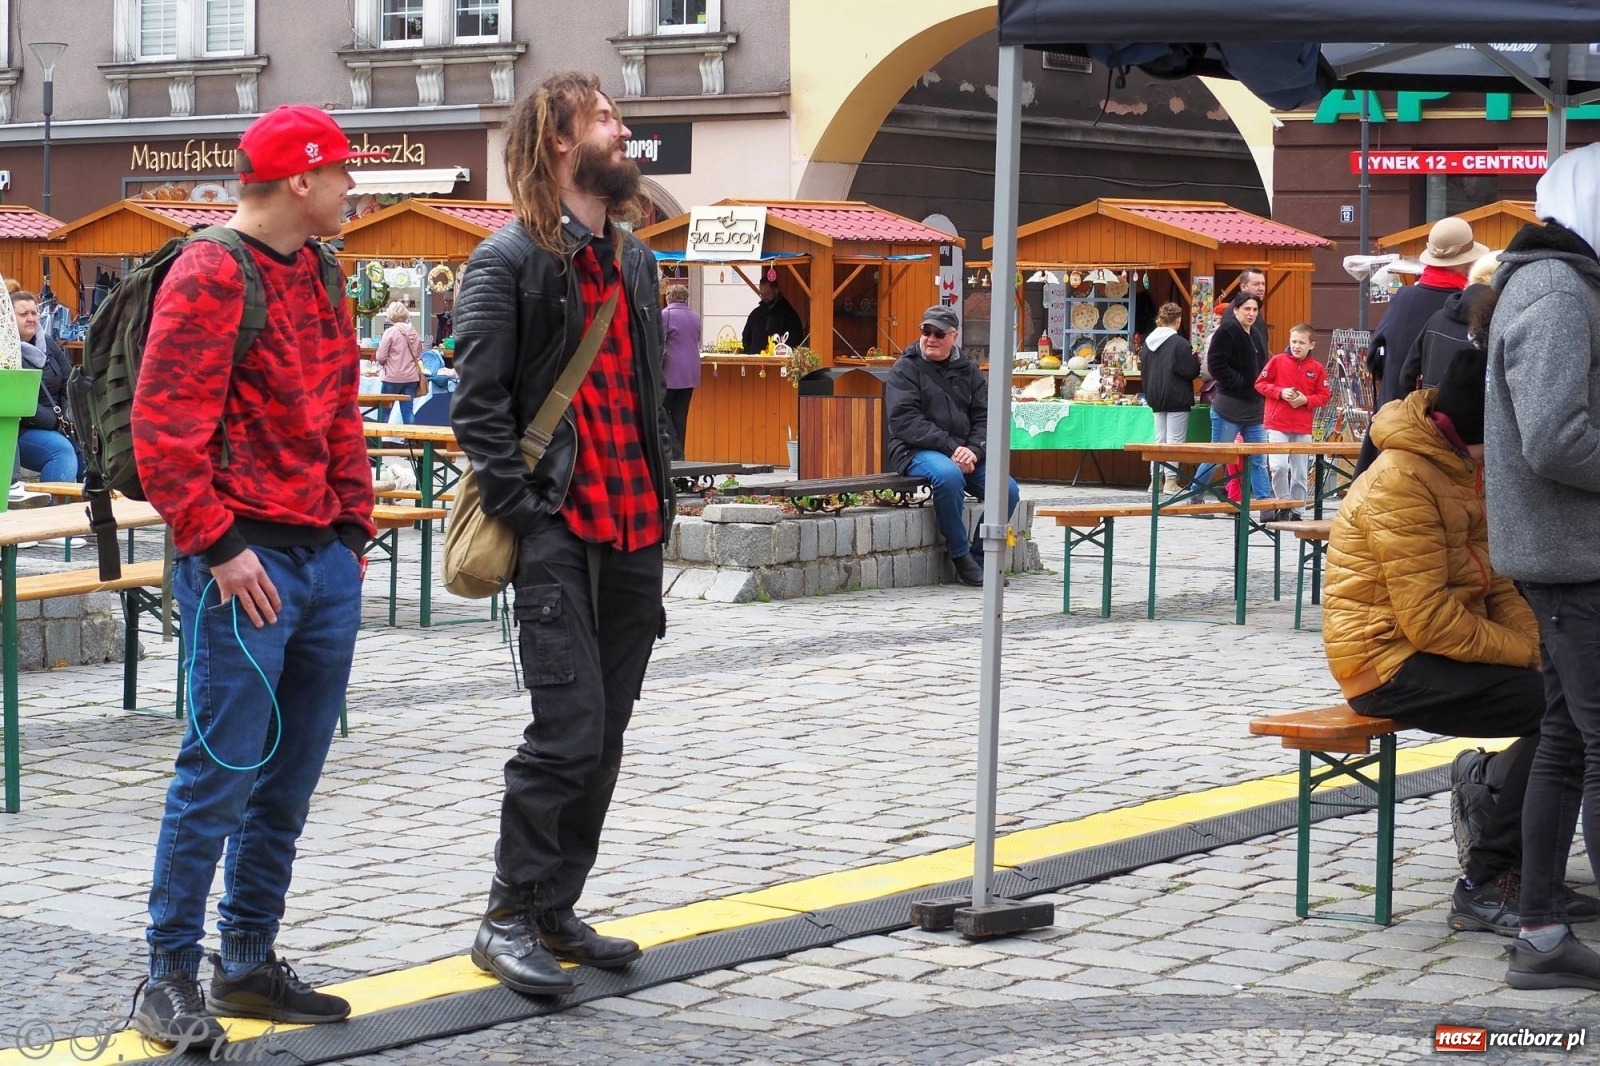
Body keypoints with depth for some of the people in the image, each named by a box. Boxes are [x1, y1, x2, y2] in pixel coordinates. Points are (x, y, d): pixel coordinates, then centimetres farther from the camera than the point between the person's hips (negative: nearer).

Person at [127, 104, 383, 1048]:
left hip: (327, 557, 8)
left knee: (293, 773, 11)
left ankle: (251, 961, 21)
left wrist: (355, 528, 15)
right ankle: (172, 977, 3)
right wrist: (218, 547, -17)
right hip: (248, 564, -8)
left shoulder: (318, 276, 16)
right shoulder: (210, 277, -11)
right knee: (224, 768, -6)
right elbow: (165, 431, -16)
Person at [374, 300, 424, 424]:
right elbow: (419, 355, 15)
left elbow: (380, 357, -11)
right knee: (408, 411, 4)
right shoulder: (414, 332, 4)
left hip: (393, 377, -4)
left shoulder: (390, 332, -12)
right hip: (411, 377, 4)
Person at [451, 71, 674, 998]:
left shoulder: (636, 261, 17)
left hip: (636, 535, 8)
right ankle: (511, 918, 1)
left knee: (605, 734, 9)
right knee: (569, 729, -11)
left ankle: (556, 911, 19)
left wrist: (663, 495, 12)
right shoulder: (509, 259, -6)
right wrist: (522, 507, -16)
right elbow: (478, 400, -10)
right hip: (558, 531, -7)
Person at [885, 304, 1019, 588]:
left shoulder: (968, 370, 15)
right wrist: (950, 447, -22)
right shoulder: (905, 369, 0)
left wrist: (973, 450, -14)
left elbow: (984, 417, 8)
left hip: (965, 454, 5)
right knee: (948, 474, -37)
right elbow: (905, 420, -13)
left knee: (1008, 489, -16)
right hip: (916, 452, -5)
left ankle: (981, 558, 1)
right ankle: (961, 557, -21)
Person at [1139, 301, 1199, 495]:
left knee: (1160, 439, 13)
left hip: (1156, 398, 6)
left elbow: (1143, 367, 11)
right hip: (1176, 398, -6)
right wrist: (1196, 359, 6)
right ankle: (1171, 481, -2)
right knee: (1175, 441, -1)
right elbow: (1192, 371, -15)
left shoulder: (1148, 341, 4)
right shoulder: (1180, 344, -16)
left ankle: (1155, 480, 12)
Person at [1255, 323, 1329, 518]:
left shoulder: (1317, 368, 2)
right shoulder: (1278, 361, -2)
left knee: (1300, 472, 6)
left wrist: (1306, 400, -12)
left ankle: (1296, 511, 15)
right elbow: (1260, 384, 1)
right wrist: (1280, 392, -13)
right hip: (1277, 424, -2)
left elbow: (1324, 396, 6)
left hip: (1303, 428, 2)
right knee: (1279, 466, -16)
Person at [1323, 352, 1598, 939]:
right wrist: (1526, 652, -16)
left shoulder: (1464, 467, 11)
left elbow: (1498, 582, 13)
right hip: (1391, 664, -10)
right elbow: (1429, 620, -24)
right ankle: (1485, 887, -16)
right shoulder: (1403, 482, -20)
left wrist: (1536, 645, -4)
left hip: (1430, 651, 10)